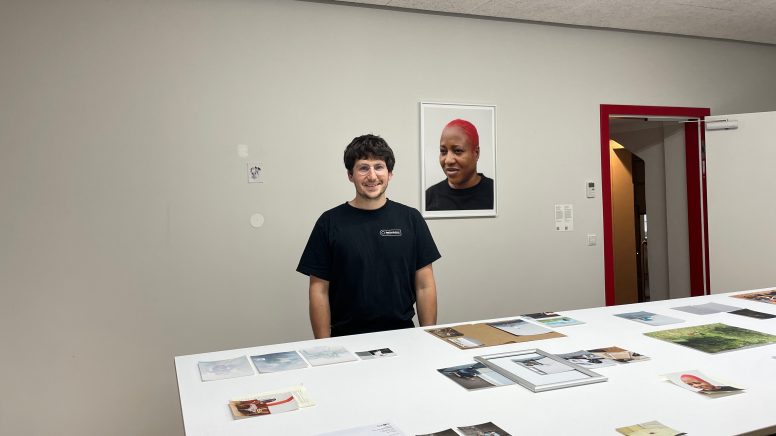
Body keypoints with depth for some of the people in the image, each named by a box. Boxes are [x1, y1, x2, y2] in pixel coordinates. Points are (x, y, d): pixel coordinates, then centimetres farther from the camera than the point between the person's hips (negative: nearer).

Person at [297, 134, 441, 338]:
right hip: (346, 338, -1)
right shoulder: (330, 222, 0)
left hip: (401, 335, 1)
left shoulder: (410, 218, 4)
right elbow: (319, 291, 1)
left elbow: (425, 286, 6)